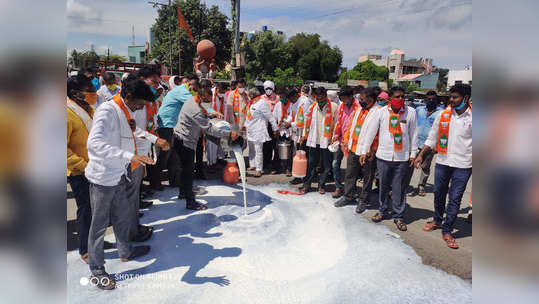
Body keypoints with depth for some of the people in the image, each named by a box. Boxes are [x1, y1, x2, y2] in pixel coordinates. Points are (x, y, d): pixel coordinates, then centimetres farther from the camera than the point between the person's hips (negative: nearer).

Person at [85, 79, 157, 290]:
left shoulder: (124, 113, 8)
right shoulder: (107, 111, -21)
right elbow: (95, 144, -35)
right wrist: (130, 156, -45)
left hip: (118, 176, 9)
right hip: (102, 177, -9)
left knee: (123, 216, 22)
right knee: (99, 224, 5)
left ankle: (125, 251, 43)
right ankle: (97, 270, 21)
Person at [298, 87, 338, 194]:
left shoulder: (333, 107, -6)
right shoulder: (312, 107, 6)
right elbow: (307, 121, 14)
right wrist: (305, 135, 9)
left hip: (326, 141, -3)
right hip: (313, 140, 3)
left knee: (326, 166, 6)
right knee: (311, 164, 9)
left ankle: (321, 185, 21)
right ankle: (306, 185, 16)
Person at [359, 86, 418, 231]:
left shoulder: (411, 112, 1)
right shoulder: (381, 111, 0)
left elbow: (413, 134, 6)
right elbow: (371, 131, 4)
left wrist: (413, 154, 5)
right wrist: (364, 151, 3)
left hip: (402, 157, -1)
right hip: (383, 156, 1)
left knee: (399, 188, 5)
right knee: (383, 186, 12)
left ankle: (399, 216, 18)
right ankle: (382, 211, 29)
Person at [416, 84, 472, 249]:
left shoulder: (472, 117, -5)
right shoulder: (443, 114, 2)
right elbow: (432, 137, 10)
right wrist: (421, 154, 6)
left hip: (463, 165, -3)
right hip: (442, 161, 3)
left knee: (455, 199, 2)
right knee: (439, 194, 15)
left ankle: (447, 231, 14)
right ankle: (437, 220, 36)